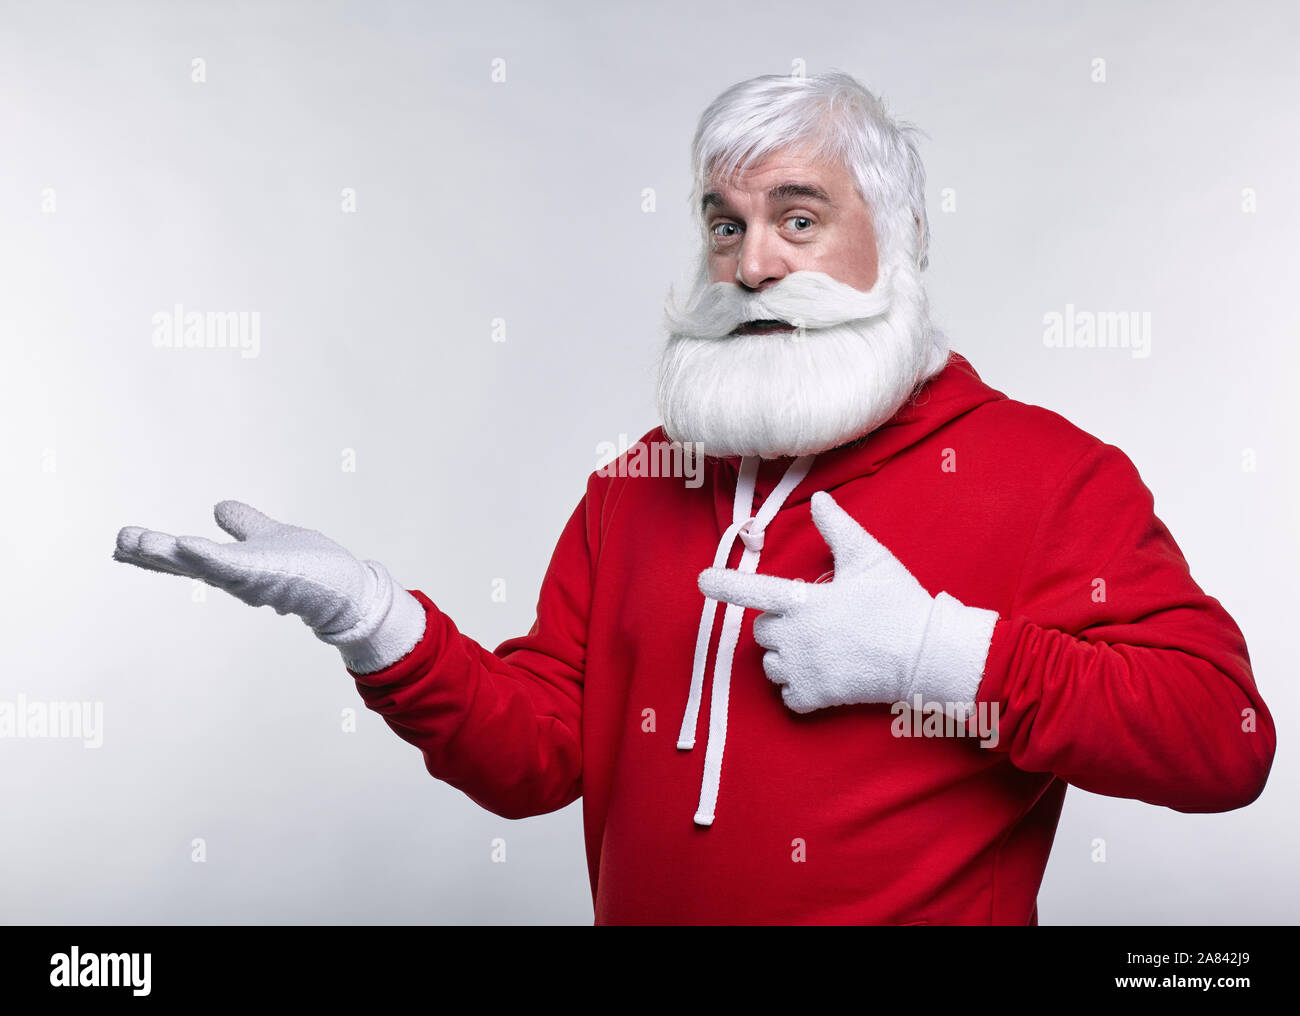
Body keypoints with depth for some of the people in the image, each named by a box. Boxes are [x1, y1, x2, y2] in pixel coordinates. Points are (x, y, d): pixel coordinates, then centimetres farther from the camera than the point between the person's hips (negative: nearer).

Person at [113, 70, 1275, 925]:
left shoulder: (1048, 472, -6)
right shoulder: (643, 480, 6)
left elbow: (1222, 733, -13)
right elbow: (538, 752, 4)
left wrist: (940, 654, -21)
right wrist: (374, 620, -12)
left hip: (923, 901, -3)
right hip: (643, 898, 4)